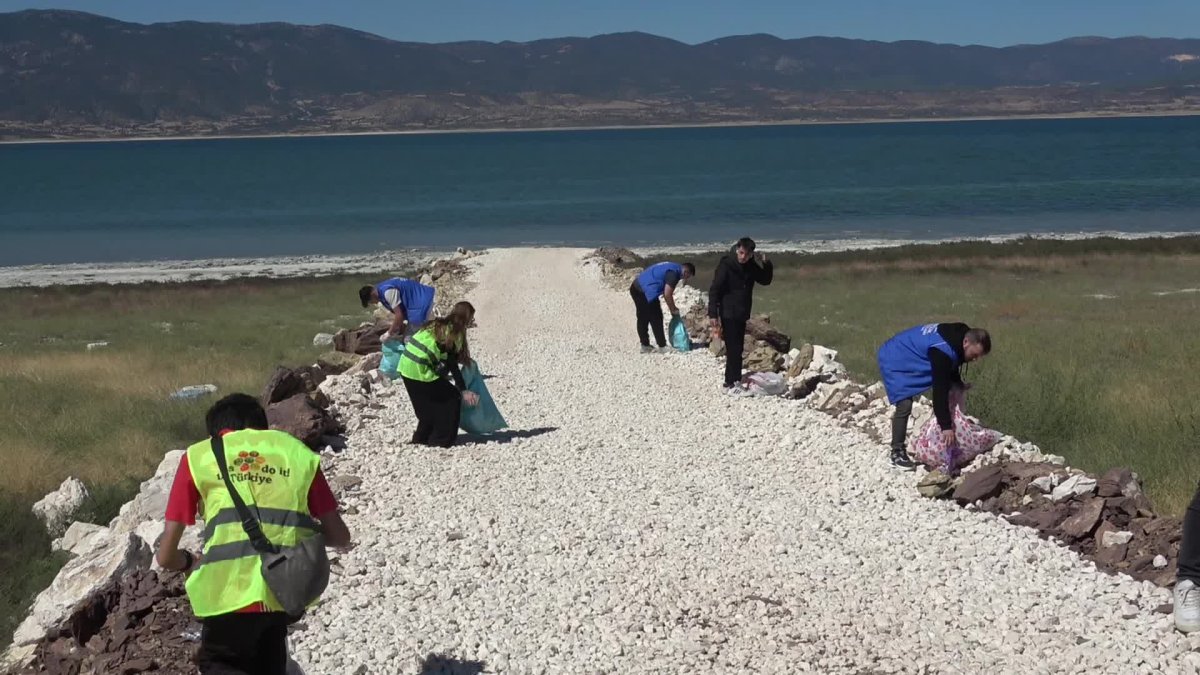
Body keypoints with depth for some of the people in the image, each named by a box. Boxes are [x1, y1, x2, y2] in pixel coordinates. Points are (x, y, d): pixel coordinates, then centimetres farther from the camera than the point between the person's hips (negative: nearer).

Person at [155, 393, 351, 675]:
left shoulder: (198, 456, 10)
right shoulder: (296, 451, 13)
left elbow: (166, 556, 10)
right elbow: (339, 536, 17)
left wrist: (190, 561, 31)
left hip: (231, 594, -2)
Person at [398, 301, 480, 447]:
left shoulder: (439, 325, 17)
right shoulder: (454, 333, -7)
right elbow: (452, 366, -9)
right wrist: (463, 391, -7)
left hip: (406, 366, 9)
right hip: (420, 370, -9)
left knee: (428, 403, 25)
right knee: (452, 397, 3)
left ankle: (422, 437, 29)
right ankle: (442, 439, 5)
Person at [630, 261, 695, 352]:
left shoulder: (672, 267, 19)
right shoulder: (674, 272, -12)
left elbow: (665, 292, 25)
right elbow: (667, 294, -16)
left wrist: (672, 308, 24)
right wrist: (673, 310, -2)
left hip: (636, 287, 10)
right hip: (646, 291, -10)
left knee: (643, 319, 17)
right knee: (656, 319, -1)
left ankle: (645, 346, 24)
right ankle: (662, 346, 5)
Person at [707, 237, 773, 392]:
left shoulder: (750, 266, 4)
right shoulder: (726, 264, -15)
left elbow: (765, 280, 14)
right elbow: (714, 290, -17)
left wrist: (767, 264, -6)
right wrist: (713, 314, -22)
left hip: (742, 314, 7)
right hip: (728, 314, -7)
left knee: (737, 348, 11)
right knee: (733, 349, -9)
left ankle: (732, 380, 20)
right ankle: (732, 383, -5)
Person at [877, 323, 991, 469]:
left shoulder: (956, 338, -7)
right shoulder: (943, 350, -36)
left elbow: (950, 369, 16)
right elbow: (940, 390, -36)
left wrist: (959, 383, 1)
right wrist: (946, 426, -35)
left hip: (908, 358, 10)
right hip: (894, 360, -10)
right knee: (904, 405, -18)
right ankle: (897, 452, -6)